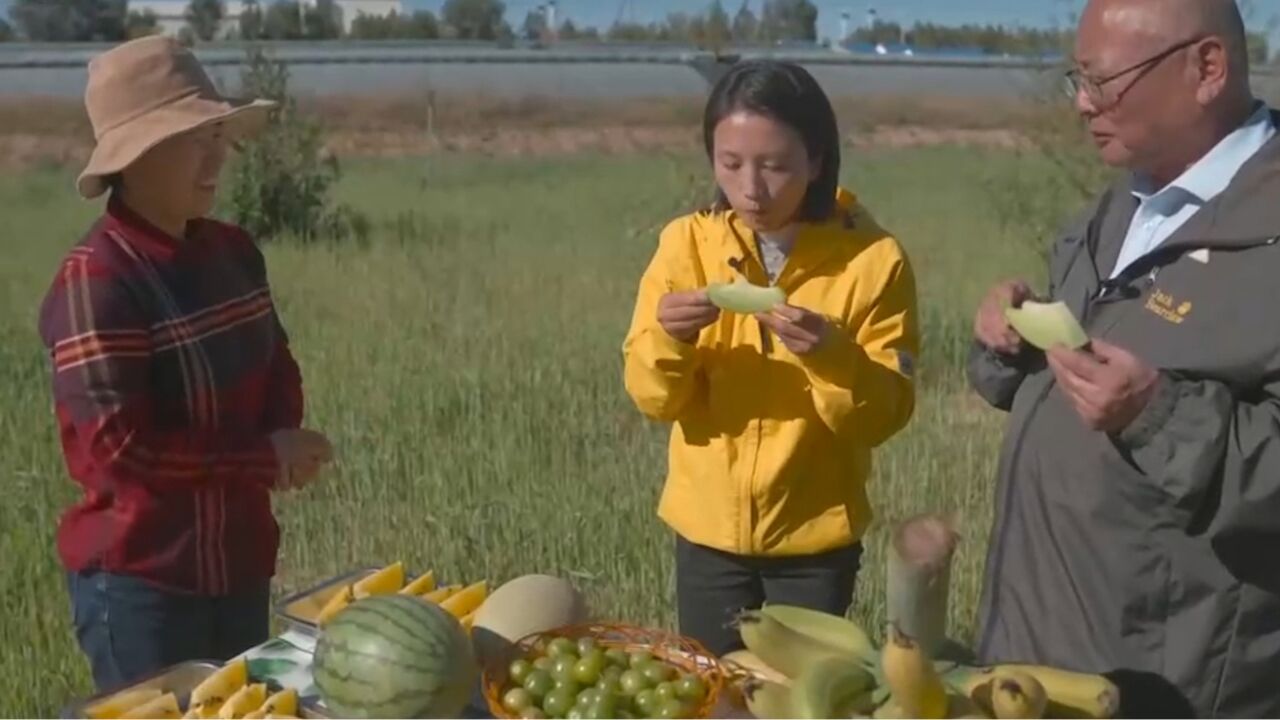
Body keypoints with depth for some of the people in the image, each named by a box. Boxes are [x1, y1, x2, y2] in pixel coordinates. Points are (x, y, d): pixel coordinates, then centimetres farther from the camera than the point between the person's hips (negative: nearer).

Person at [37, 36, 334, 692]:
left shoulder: (232, 252, 2)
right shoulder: (96, 280, -20)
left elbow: (277, 373, 11)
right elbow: (115, 448, -24)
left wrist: (282, 449, -11)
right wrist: (265, 460, -16)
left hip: (240, 563, 7)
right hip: (139, 582, -7)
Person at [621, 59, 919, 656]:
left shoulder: (872, 259, -11)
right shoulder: (686, 243, -5)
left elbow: (886, 413, -10)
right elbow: (651, 397, -6)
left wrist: (831, 357, -28)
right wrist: (667, 339, -25)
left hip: (815, 538, -1)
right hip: (708, 528, 2)